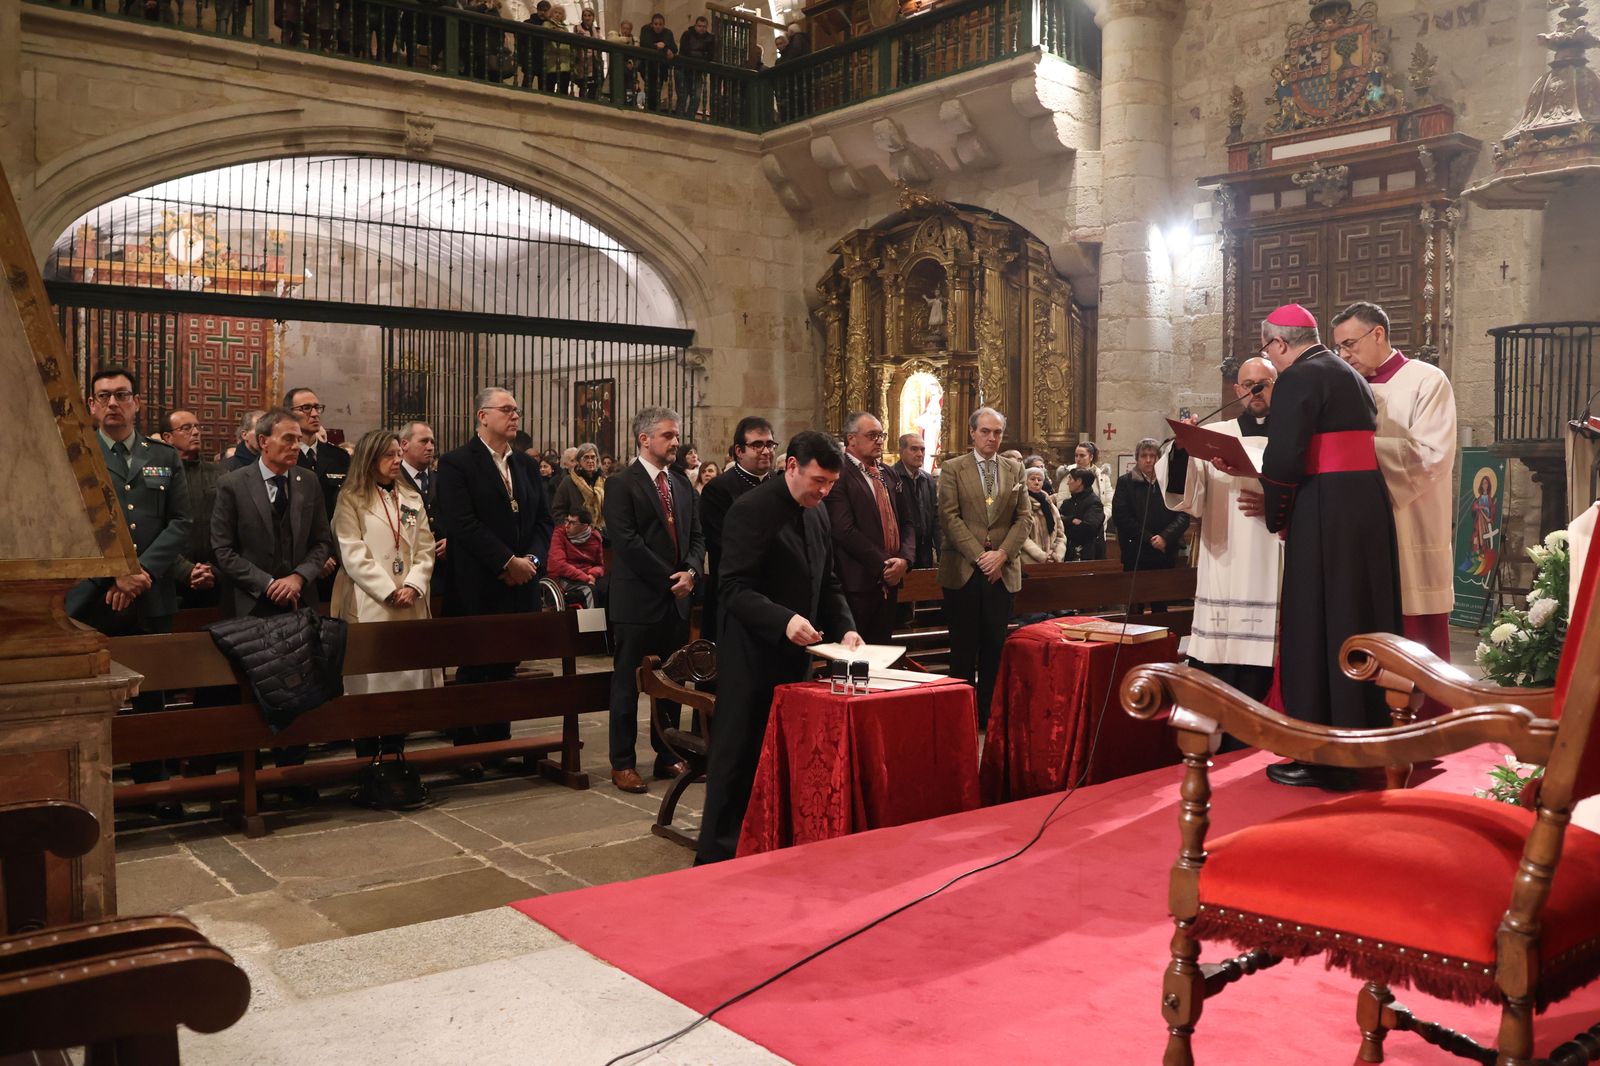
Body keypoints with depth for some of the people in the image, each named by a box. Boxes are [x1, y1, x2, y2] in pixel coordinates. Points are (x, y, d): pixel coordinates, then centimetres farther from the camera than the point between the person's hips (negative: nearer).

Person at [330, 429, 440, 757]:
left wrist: (413, 587, -7)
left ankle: (395, 755, 11)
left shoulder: (412, 499, 16)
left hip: (410, 605, 4)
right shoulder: (352, 500, 1)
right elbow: (353, 554, -8)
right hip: (368, 606, -4)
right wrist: (390, 591, -12)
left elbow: (425, 549, 10)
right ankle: (368, 762, 6)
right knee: (369, 683, -3)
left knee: (406, 678, 2)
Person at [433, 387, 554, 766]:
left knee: (506, 668, 11)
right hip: (477, 589, -6)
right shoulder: (456, 463, -6)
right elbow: (463, 524, -16)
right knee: (474, 671, 3)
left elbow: (544, 519, 12)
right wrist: (508, 561, -17)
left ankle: (499, 745, 20)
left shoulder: (526, 465, 14)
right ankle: (467, 751, 13)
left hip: (519, 584, 6)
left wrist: (532, 558, -6)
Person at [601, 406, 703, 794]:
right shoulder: (622, 485, -7)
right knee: (627, 683, 3)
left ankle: (668, 757, 23)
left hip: (677, 600, 6)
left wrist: (691, 571, -6)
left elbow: (697, 536, 13)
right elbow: (627, 542, -15)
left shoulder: (682, 484, 13)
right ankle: (622, 763, 11)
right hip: (638, 599, -6)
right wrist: (668, 579, -14)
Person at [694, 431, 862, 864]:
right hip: (752, 658, -8)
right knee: (738, 756, 1)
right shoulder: (753, 510, -15)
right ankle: (717, 856, 12)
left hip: (794, 657, 8)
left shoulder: (816, 514, 10)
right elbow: (735, 589, -20)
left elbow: (827, 583, 17)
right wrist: (784, 620, -33)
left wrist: (845, 627, 0)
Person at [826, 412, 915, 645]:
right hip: (858, 583, -7)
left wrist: (904, 558, -2)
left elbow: (906, 522, 16)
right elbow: (845, 531, -18)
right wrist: (883, 565, -14)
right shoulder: (839, 476, -10)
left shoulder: (888, 474, 15)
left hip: (890, 581, 7)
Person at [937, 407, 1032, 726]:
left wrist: (1002, 554, -8)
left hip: (1002, 571, 3)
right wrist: (980, 556, -12)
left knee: (995, 647, 5)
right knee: (964, 648, 2)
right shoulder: (953, 469, 1)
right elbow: (949, 517, -6)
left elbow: (1024, 517, 6)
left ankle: (990, 715, 13)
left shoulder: (1014, 469, 11)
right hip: (963, 570, -2)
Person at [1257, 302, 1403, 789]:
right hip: (1370, 507, 9)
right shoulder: (1352, 376, 18)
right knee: (1361, 626, 14)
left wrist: (1276, 517, -2)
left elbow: (1282, 459, -17)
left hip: (1324, 515, -8)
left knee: (1316, 630, -1)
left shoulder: (1298, 378, -10)